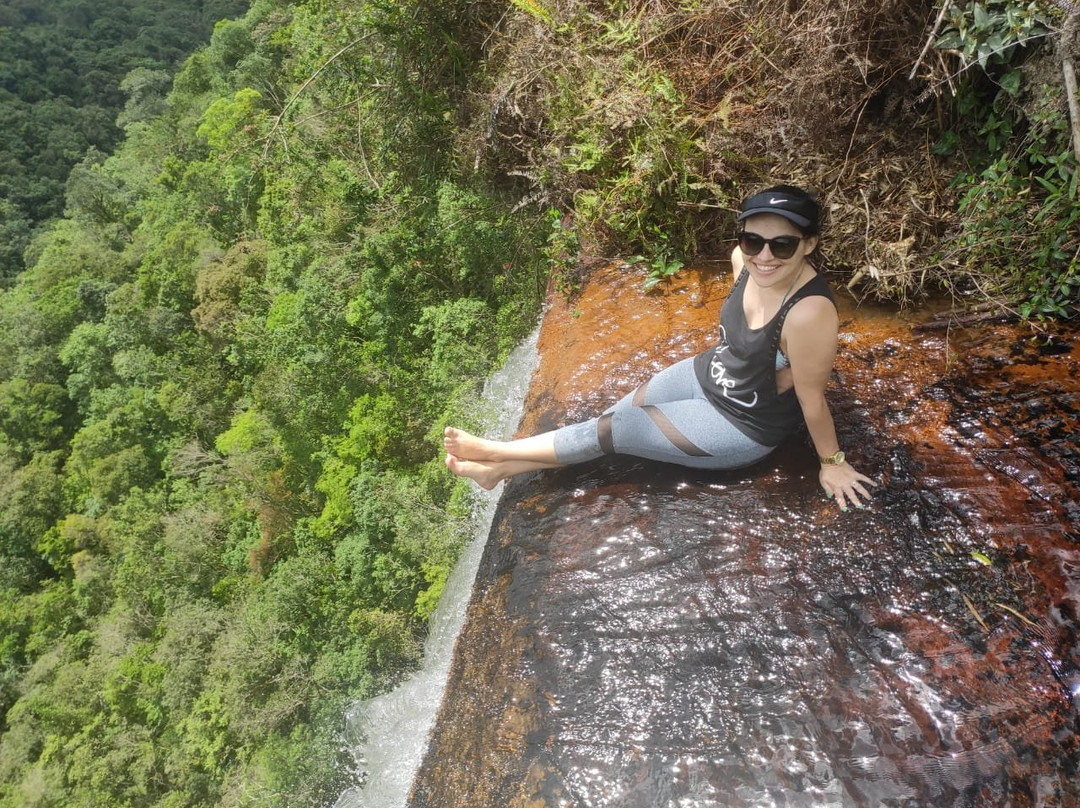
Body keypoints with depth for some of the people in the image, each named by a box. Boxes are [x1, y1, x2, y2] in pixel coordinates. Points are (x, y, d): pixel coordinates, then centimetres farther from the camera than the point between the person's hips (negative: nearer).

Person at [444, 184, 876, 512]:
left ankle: (498, 449, 15)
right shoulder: (744, 259, -16)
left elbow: (811, 399, -24)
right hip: (708, 372, 6)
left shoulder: (809, 313, -38)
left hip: (741, 426, -6)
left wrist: (832, 462, -11)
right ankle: (502, 468, 18)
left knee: (610, 431, -3)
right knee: (612, 416, 4)